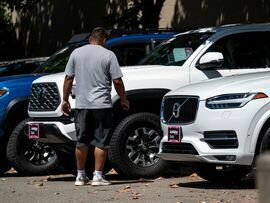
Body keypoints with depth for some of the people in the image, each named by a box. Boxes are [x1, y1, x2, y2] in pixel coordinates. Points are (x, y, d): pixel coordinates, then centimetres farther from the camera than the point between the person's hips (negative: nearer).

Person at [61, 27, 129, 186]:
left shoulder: (76, 53, 6)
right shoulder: (108, 55, -3)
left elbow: (68, 78, 6)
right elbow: (117, 81, -5)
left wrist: (65, 100, 13)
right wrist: (123, 100, 7)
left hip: (81, 104, 3)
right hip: (102, 104, -3)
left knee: (81, 142, 11)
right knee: (101, 142, 1)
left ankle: (81, 176, 16)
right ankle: (98, 176, -2)